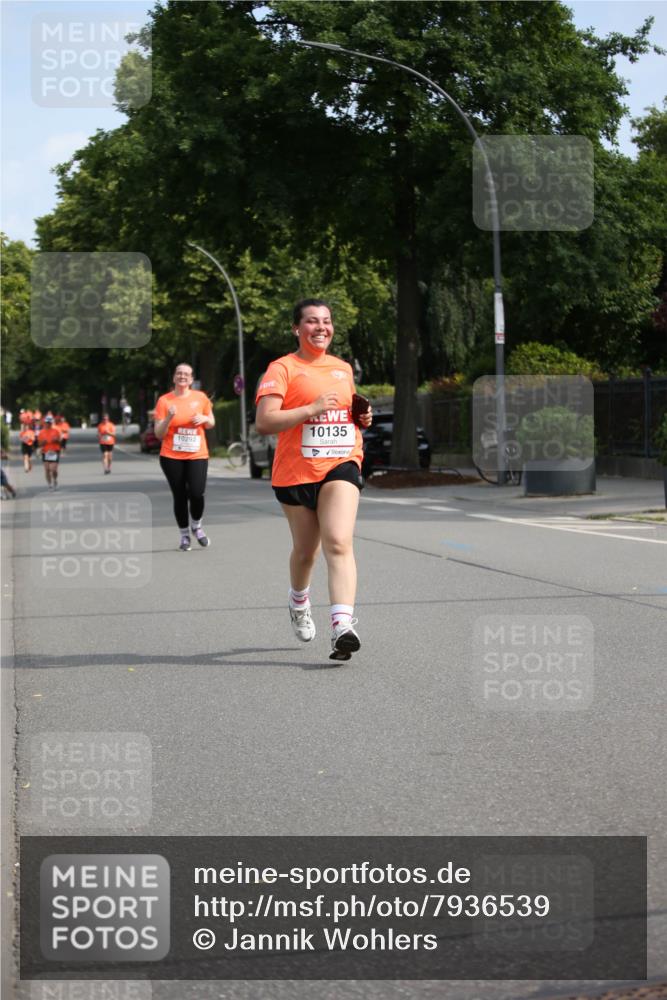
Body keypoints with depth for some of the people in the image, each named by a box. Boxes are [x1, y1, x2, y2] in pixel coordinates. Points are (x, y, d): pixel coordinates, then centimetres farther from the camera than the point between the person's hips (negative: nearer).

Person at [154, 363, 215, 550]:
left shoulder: (200, 397, 4)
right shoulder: (164, 400, -1)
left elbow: (211, 423, 16)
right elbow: (159, 434, -2)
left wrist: (204, 419, -6)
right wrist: (168, 418, -19)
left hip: (197, 455, 0)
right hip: (171, 457, 0)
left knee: (197, 493, -14)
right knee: (179, 496, 1)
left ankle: (196, 526, 15)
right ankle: (184, 535, 18)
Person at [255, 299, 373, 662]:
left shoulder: (343, 368, 14)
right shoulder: (283, 368, -4)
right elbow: (264, 422, -15)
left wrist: (361, 419, 8)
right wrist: (312, 408, -22)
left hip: (340, 467, 2)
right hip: (295, 472, -2)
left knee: (339, 543, -18)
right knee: (305, 550, 12)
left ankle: (343, 626, -29)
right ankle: (299, 603, 45)